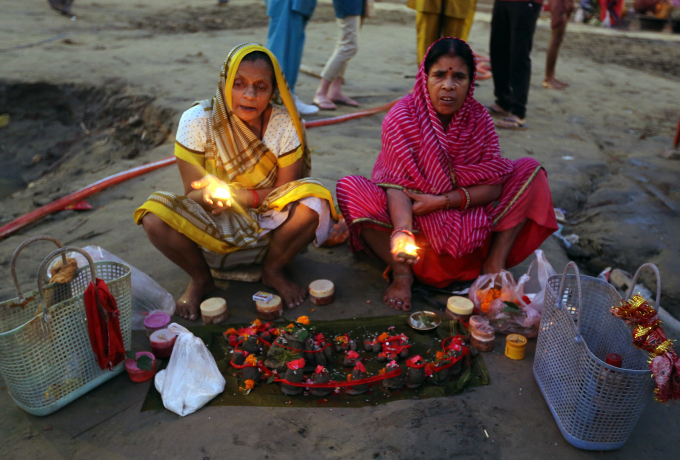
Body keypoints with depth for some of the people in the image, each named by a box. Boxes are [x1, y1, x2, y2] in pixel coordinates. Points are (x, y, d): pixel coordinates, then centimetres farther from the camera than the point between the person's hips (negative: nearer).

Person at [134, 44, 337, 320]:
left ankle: (273, 271, -1)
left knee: (315, 200, -29)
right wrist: (212, 193, -37)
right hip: (213, 230, 0)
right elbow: (194, 193, -11)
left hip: (268, 227, 0)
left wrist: (233, 194, -28)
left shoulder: (284, 124, -12)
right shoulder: (197, 121, -14)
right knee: (155, 216, -28)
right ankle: (200, 278, 3)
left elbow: (285, 192, -10)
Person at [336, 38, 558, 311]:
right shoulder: (402, 117, -15)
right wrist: (403, 230, -42)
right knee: (350, 188, -26)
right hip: (415, 222, -2)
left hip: (468, 221, 3)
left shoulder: (478, 118, -7)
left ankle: (495, 261, -10)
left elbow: (495, 185, -11)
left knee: (530, 170, -9)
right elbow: (396, 184, -23)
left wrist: (442, 201, -24)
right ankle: (402, 272, -20)